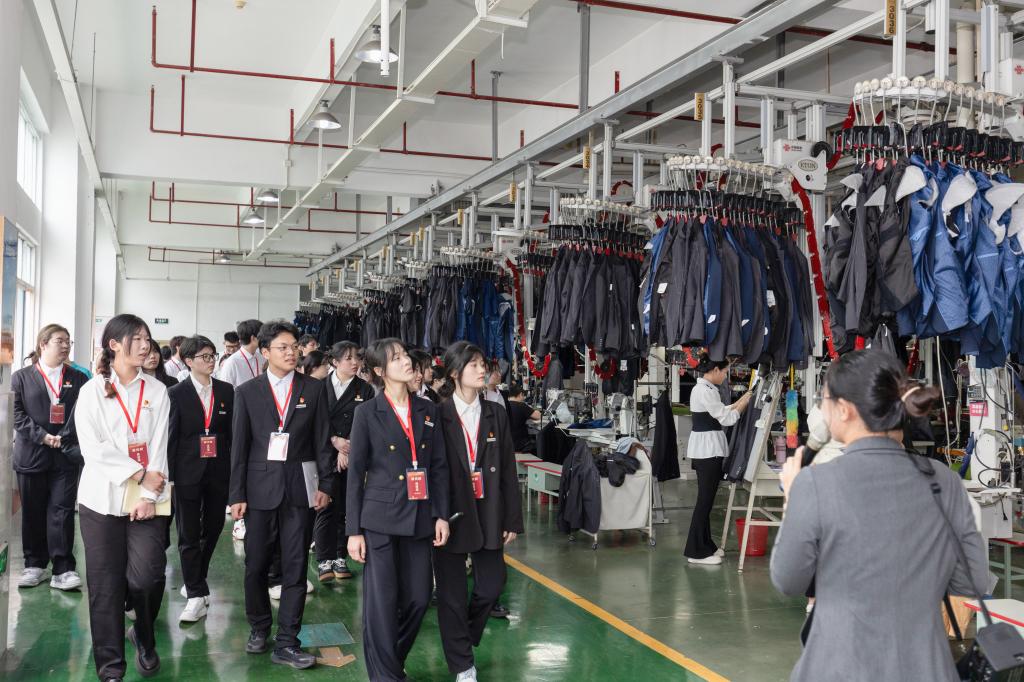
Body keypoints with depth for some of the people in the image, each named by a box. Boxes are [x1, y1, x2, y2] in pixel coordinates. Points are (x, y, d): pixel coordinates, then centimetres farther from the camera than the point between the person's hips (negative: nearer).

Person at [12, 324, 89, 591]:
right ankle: (35, 565, 21)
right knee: (33, 512, 9)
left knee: (62, 511, -2)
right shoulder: (21, 377, 6)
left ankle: (63, 569, 1)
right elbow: (17, 413, -2)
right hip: (31, 455, 0)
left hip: (67, 456, 0)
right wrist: (42, 436, -13)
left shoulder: (78, 379, 8)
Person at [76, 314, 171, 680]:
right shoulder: (92, 390, 1)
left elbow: (158, 445, 0)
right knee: (106, 584, 2)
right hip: (103, 499, -1)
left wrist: (149, 495, -9)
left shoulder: (156, 390, 5)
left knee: (147, 577, -7)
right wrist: (139, 473, -12)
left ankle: (144, 639, 21)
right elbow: (93, 448, -7)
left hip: (146, 500, 1)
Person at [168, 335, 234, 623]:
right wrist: (168, 477, -7)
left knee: (213, 529, 12)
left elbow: (233, 433, 5)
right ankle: (196, 596, 5)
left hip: (219, 471, 3)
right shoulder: (177, 394, -3)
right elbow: (170, 437, -4)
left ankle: (195, 582, 33)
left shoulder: (226, 391, 5)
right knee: (188, 534, 0)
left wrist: (235, 471, 1)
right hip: (188, 472, -3)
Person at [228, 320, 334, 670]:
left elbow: (322, 440, 4)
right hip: (261, 488, 0)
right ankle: (259, 627, 31)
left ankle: (286, 643, 11)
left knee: (295, 567, 2)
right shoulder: (247, 392, 2)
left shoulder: (313, 389, 3)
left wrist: (325, 484, -1)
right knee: (256, 565, 9)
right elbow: (239, 446, 2)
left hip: (300, 487, 0)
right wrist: (237, 494, -1)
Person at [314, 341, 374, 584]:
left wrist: (347, 448, -11)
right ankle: (324, 560, -2)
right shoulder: (320, 387, 2)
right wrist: (334, 440, -11)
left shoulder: (365, 390, 5)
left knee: (346, 507, 4)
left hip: (352, 457, 2)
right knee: (326, 506, -6)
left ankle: (340, 558, 13)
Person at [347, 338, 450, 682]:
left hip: (419, 518, 4)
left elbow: (439, 466, 10)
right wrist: (354, 531, -4)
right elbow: (355, 474, -1)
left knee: (418, 598, 7)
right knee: (382, 601, -3)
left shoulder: (428, 410, 9)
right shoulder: (367, 413, -2)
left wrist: (441, 515, 2)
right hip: (380, 519, -4)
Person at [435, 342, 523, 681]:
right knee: (452, 593, 6)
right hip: (450, 515, -3)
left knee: (492, 583, 8)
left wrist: (512, 519, 4)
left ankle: (465, 638, 37)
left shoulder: (495, 414, 4)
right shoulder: (437, 416, -8)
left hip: (488, 514, 4)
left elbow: (508, 470, 5)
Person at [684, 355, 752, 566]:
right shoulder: (704, 391, -18)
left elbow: (722, 412, 19)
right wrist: (745, 403, -3)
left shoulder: (706, 389, 14)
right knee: (705, 499, -5)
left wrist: (741, 400, 13)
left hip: (708, 450, 10)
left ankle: (705, 546, 22)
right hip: (707, 449, -10)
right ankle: (697, 552, 1)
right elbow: (726, 418, -16)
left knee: (706, 498, 14)